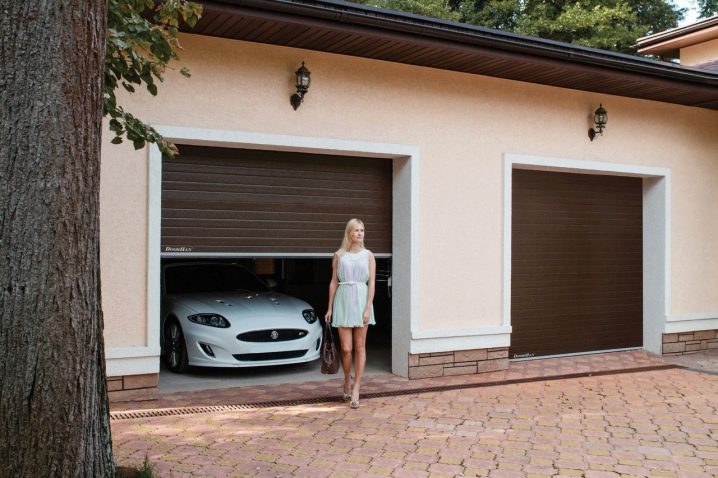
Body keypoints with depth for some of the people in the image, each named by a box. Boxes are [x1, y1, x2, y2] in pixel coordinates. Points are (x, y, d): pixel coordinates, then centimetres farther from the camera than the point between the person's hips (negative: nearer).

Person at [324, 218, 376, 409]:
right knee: (346, 348, -3)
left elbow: (371, 283, 0)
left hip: (361, 300, 0)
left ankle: (356, 389, 8)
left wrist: (368, 308, -10)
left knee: (360, 347, 2)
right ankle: (347, 380, 24)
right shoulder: (339, 255, 7)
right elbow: (333, 282, 8)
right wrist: (329, 308, 5)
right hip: (343, 301, 0)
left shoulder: (368, 255, 5)